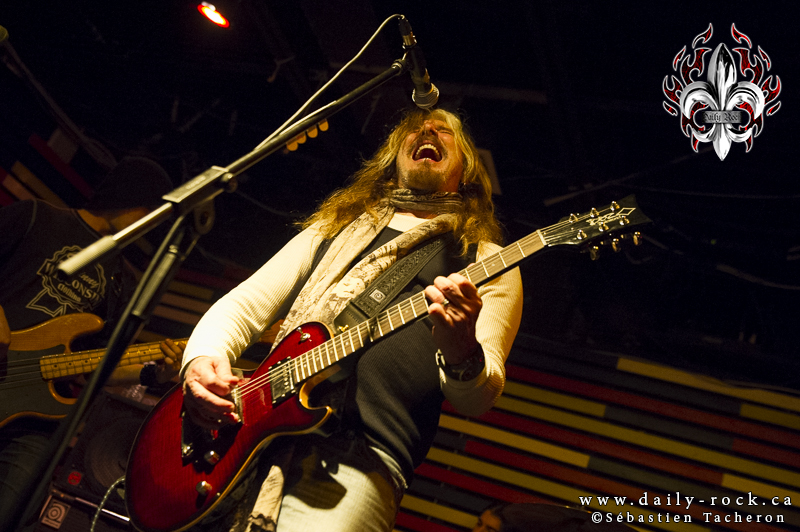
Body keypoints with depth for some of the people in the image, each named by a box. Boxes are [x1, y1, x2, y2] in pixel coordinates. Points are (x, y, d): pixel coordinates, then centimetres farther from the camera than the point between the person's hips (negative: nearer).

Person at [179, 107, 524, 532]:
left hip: (357, 457, -3)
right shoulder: (334, 229, 21)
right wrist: (202, 360, -2)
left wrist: (462, 351, -23)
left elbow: (476, 399, 0)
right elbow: (243, 305, 18)